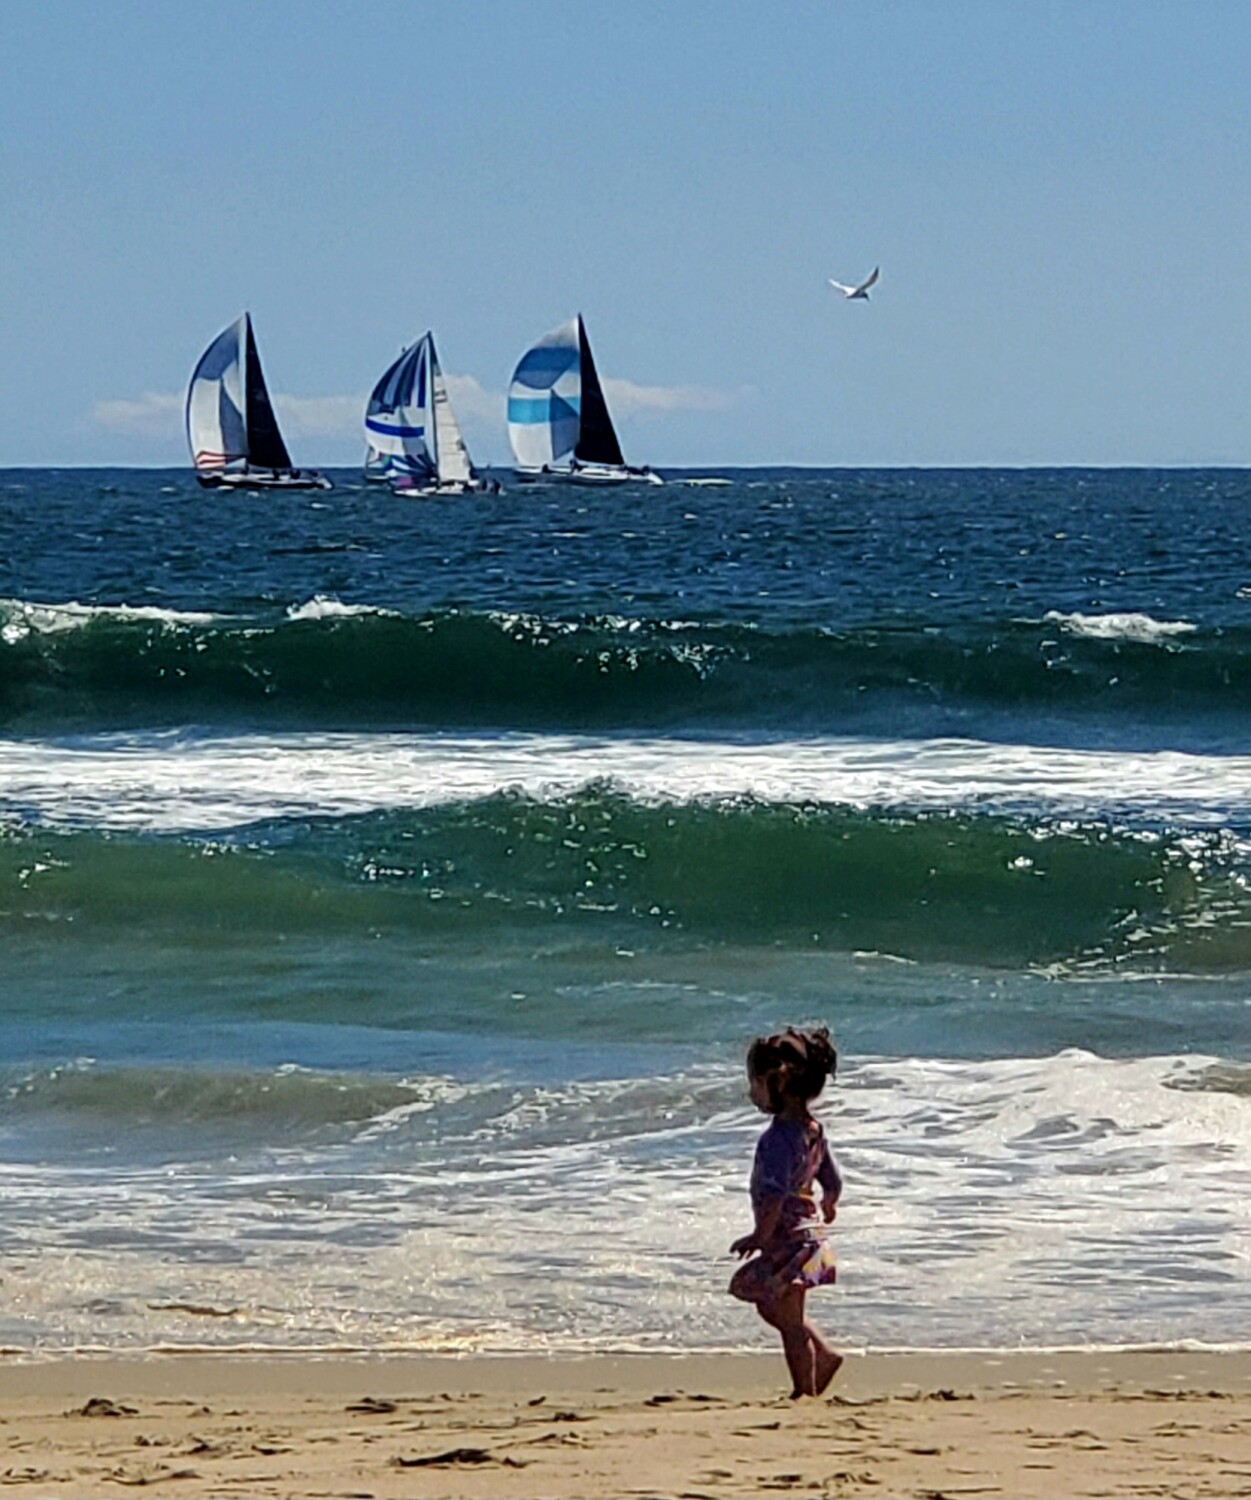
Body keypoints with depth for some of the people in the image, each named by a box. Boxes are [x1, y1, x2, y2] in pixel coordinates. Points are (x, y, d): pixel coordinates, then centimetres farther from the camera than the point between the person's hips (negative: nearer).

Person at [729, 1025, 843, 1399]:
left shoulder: (777, 1139, -23)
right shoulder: (813, 1130, 6)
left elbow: (775, 1194, -29)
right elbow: (832, 1181, 17)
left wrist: (759, 1237, -22)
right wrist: (827, 1207, 36)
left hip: (785, 1240, -10)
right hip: (808, 1234, 10)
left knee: (789, 1320, 1)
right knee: (772, 1308, 25)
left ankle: (806, 1390, 9)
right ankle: (823, 1355, 26)